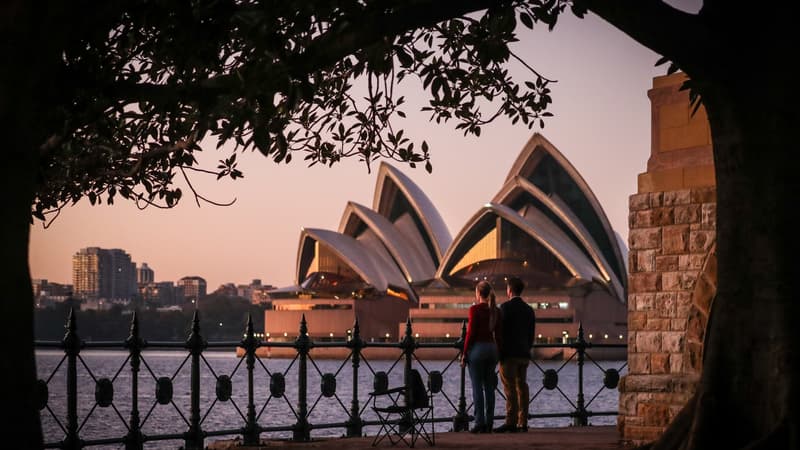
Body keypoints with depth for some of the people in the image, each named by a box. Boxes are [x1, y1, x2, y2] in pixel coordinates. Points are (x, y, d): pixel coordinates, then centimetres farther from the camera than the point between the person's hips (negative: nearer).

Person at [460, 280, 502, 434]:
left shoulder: (475, 309, -10)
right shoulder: (496, 311, 7)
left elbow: (471, 333, -11)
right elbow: (498, 334, 10)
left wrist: (464, 353, -5)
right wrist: (497, 354, 18)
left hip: (477, 347, -6)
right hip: (492, 348, 6)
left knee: (477, 387, -3)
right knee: (489, 387, 8)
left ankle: (479, 422, -7)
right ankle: (488, 423, 8)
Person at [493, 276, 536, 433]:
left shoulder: (505, 307, -8)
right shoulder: (529, 309, 12)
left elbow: (501, 330, -11)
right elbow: (531, 335, 15)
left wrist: (499, 353, -6)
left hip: (509, 354, -6)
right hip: (524, 354, 6)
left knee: (510, 388, -8)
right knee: (522, 387, 7)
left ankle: (511, 422, -13)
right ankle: (522, 423, 7)